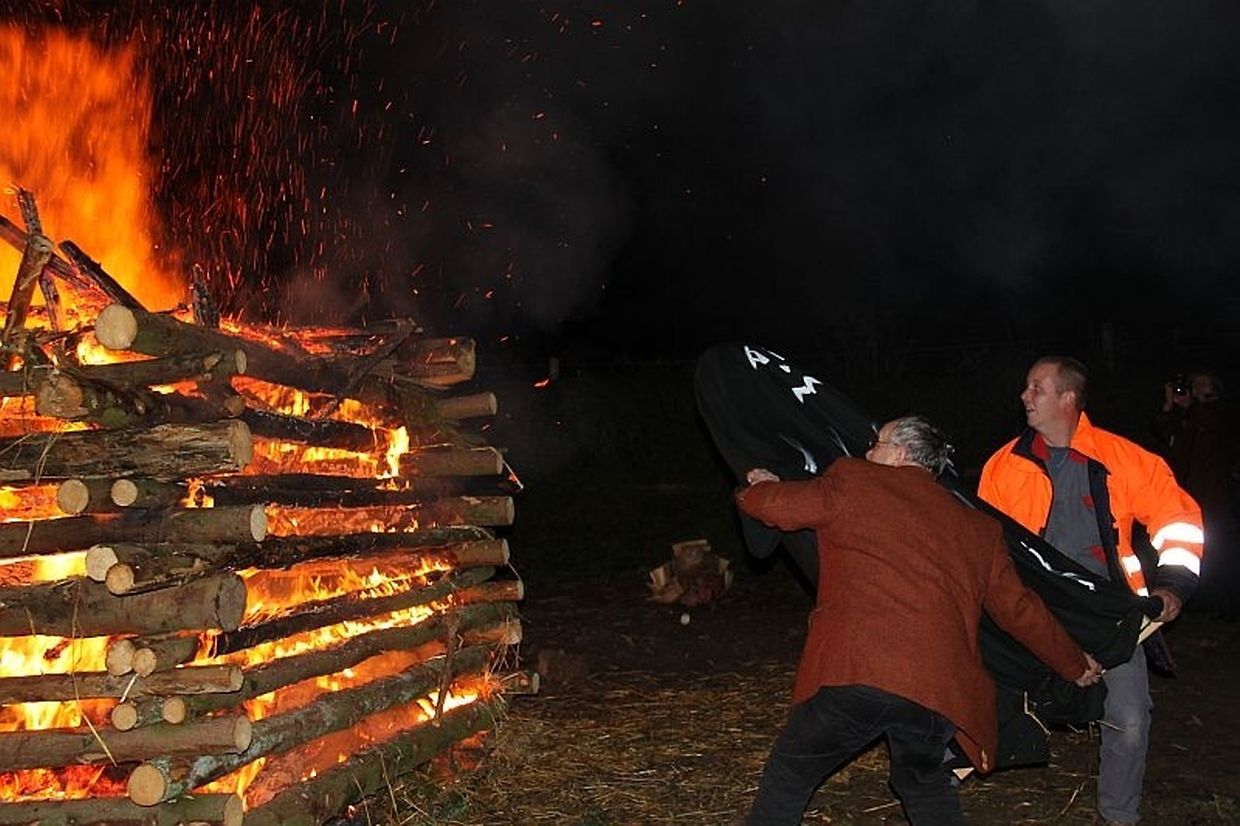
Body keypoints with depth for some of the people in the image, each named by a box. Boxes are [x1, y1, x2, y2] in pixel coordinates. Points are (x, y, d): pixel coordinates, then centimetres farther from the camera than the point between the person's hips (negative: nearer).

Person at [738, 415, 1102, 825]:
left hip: (854, 673, -5)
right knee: (925, 785, 29)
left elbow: (776, 505, 6)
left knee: (787, 779, 10)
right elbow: (1018, 608, 24)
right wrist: (1075, 665, 38)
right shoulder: (978, 528, 21)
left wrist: (759, 485, 30)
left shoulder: (853, 483, 7)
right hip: (937, 690, 5)